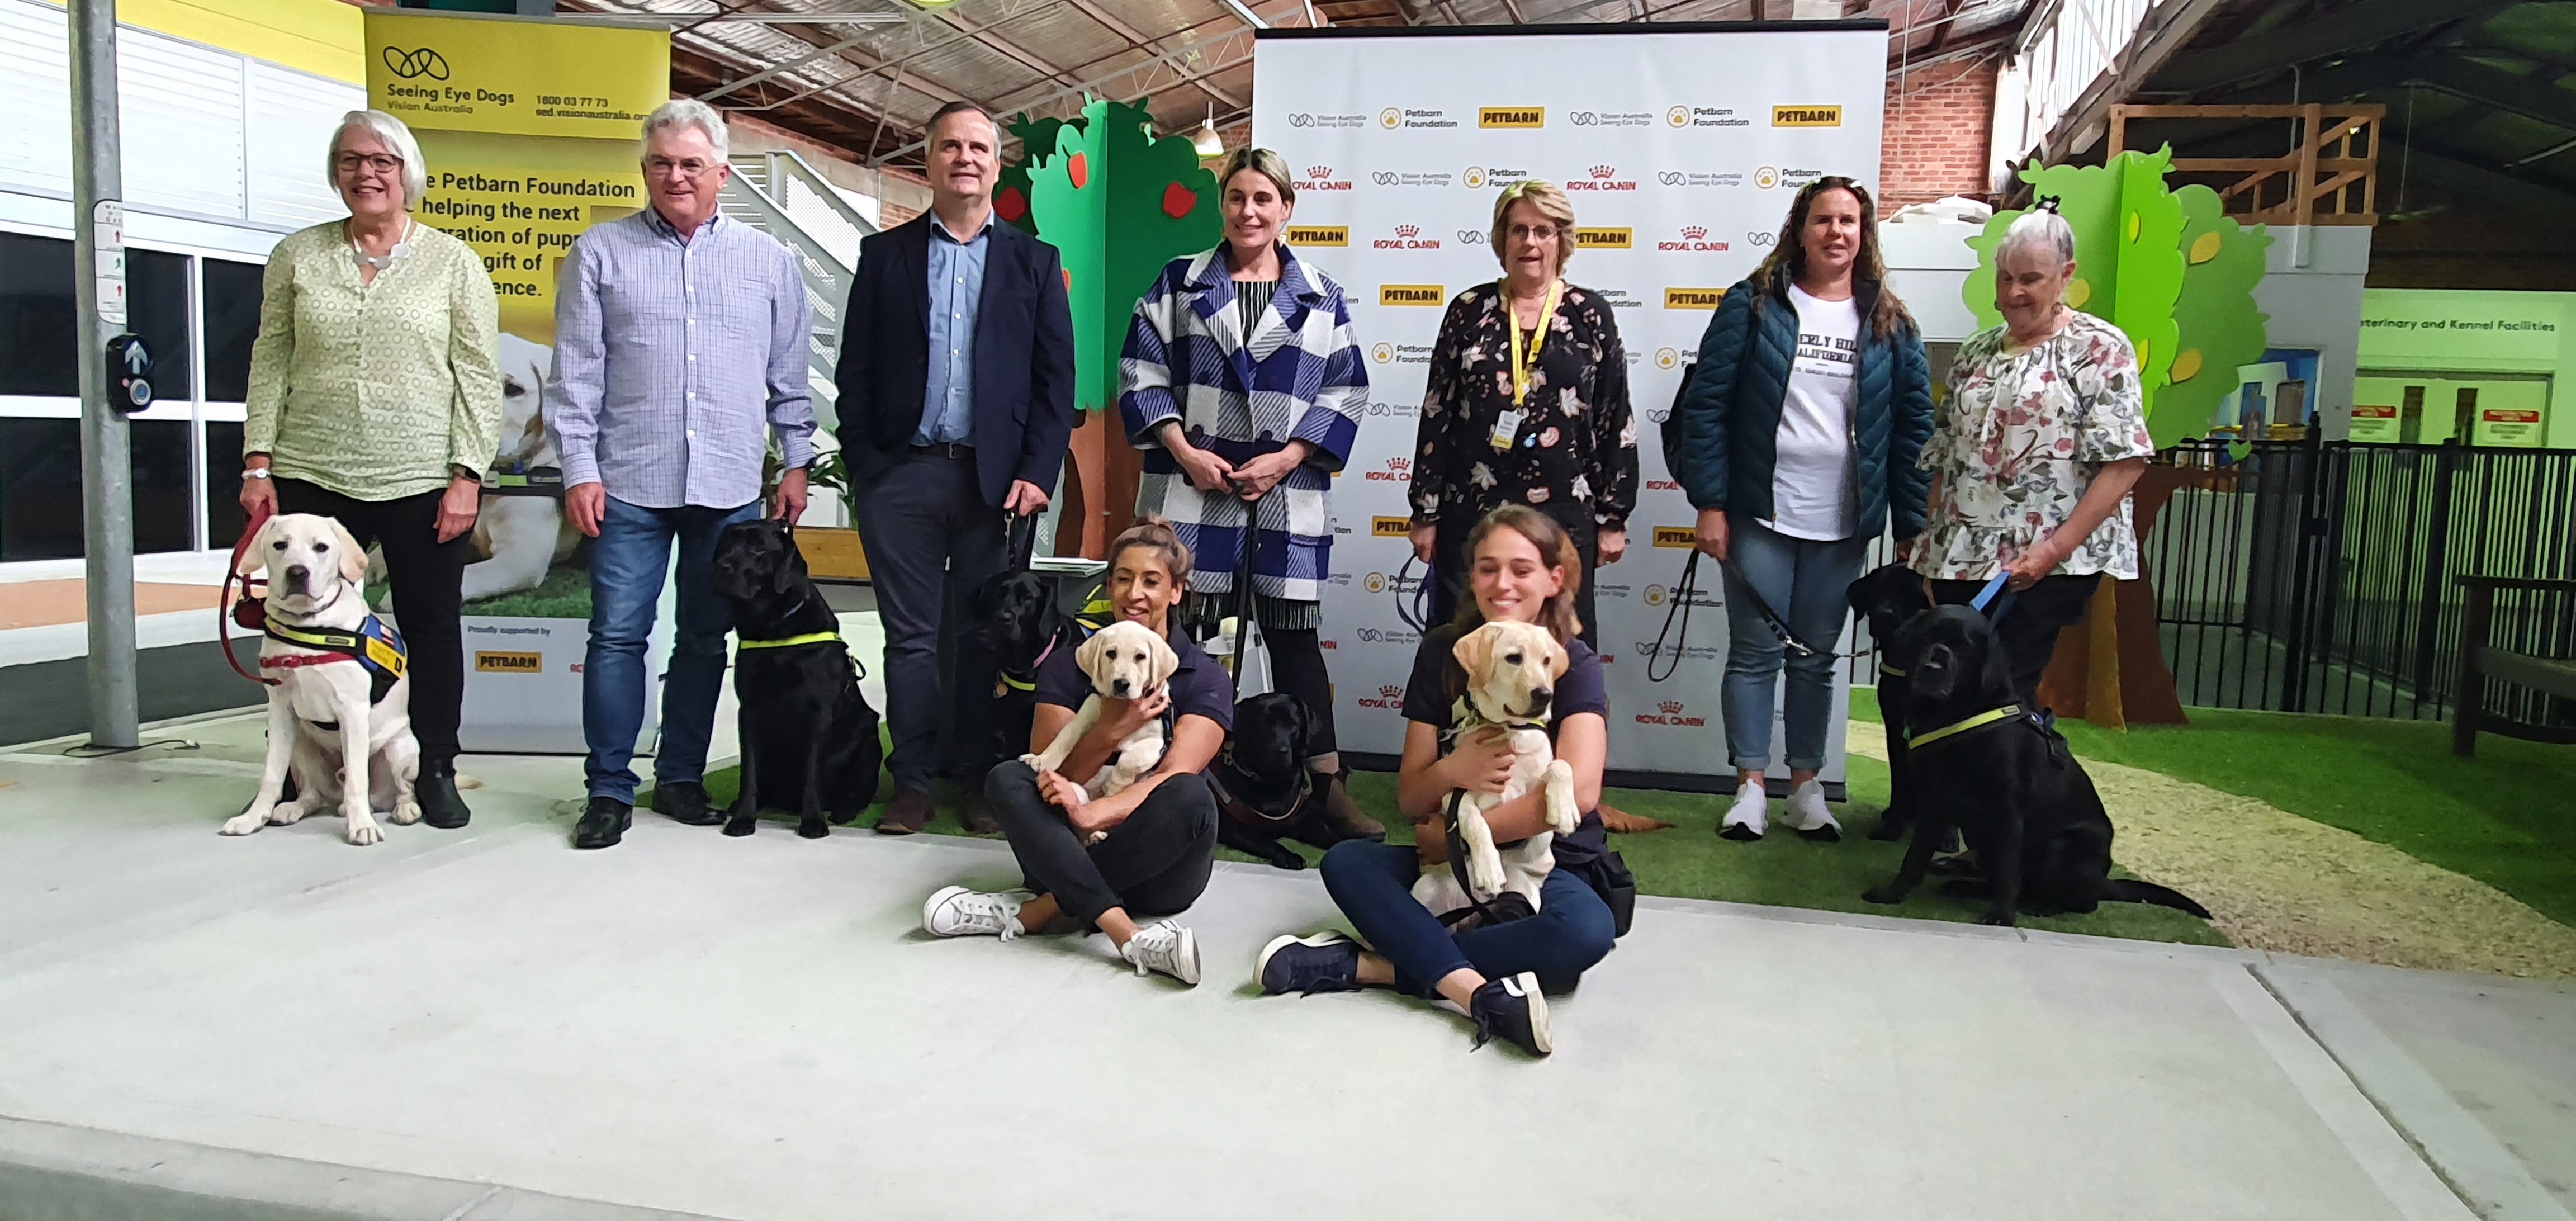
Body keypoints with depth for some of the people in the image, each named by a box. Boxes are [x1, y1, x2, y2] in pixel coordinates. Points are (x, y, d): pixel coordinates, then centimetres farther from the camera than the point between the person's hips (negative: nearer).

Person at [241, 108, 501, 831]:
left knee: (432, 627, 4)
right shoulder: (298, 256, 10)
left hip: (424, 483, -2)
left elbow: (480, 378, -1)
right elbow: (270, 365, 10)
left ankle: (435, 772, 16)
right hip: (312, 477, 2)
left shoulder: (453, 263, 3)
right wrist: (258, 463, 3)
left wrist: (466, 474, -8)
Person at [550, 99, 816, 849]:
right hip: (629, 484, -1)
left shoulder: (769, 261, 10)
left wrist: (796, 463, 8)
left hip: (731, 486, 2)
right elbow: (576, 372, 3)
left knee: (706, 640, 9)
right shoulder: (601, 253, 5)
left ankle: (682, 777, 21)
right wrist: (580, 470, -3)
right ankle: (610, 789, 9)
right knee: (617, 637, -1)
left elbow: (788, 375, 13)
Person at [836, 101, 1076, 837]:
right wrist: (863, 468, -2)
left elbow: (1055, 378, 4)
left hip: (995, 478, 0)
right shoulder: (884, 255, 10)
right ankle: (913, 783, 12)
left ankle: (980, 778, 15)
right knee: (911, 638, 4)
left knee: (982, 638, 6)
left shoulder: (1034, 262, 9)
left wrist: (1037, 473, -6)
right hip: (902, 474, 0)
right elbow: (856, 371, 7)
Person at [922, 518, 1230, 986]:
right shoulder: (1068, 666, 7)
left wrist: (1092, 814, -31)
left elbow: (1175, 775, -15)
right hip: (1070, 857, 2)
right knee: (1006, 778, -25)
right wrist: (1111, 732, -20)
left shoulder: (1206, 680, 0)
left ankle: (1038, 910, -25)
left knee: (1191, 797, -33)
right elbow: (1047, 775, -3)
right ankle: (1129, 935, -39)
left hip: (1159, 868, -2)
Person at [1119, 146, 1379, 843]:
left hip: (1287, 493, 0)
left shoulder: (1321, 298, 12)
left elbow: (1346, 392, 7)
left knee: (1293, 634, 3)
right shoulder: (1179, 283, 10)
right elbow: (1142, 373, 4)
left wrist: (1287, 459, -6)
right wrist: (1184, 450, -9)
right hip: (1190, 486, 0)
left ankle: (1327, 784, 8)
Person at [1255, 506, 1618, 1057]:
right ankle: (1479, 991, -38)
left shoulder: (1575, 665, -9)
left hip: (1550, 867, -3)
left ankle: (1370, 966, -30)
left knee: (1585, 929, -36)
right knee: (1345, 861, -22)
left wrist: (1453, 838, -18)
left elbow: (1579, 792, -25)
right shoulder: (1443, 654, 2)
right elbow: (1409, 798, 3)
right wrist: (1450, 770, -22)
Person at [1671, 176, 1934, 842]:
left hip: (1842, 525, 2)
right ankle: (1751, 786, 15)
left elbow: (1913, 427, 6)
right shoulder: (1752, 305, -2)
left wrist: (1912, 526, 2)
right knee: (1754, 651, 4)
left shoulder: (1890, 325, 6)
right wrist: (1710, 504, -9)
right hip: (1758, 515, -2)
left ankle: (1806, 786, 23)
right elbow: (1706, 404, -4)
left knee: (1816, 657, 11)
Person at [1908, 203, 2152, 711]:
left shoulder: (2099, 349, -2)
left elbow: (2125, 462, -11)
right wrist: (1931, 548, 10)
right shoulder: (1975, 353, 16)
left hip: (2048, 566, -6)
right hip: (1961, 558, 6)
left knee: (2005, 693, -10)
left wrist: (2056, 546, -18)